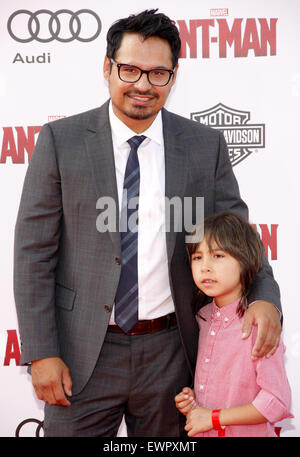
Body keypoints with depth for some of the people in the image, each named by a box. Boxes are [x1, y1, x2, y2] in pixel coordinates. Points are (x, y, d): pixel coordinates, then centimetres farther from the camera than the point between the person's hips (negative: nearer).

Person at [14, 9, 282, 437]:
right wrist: (41, 353, -9)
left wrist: (265, 297, -13)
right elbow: (33, 253, -5)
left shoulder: (206, 145, 0)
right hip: (83, 353, -1)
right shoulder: (60, 141, -5)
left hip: (169, 351, 2)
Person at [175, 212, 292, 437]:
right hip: (201, 432, 6)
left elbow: (278, 402, -22)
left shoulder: (257, 324, -21)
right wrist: (190, 399, -5)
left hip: (248, 433, -5)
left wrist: (213, 417, -19)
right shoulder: (203, 316, -2)